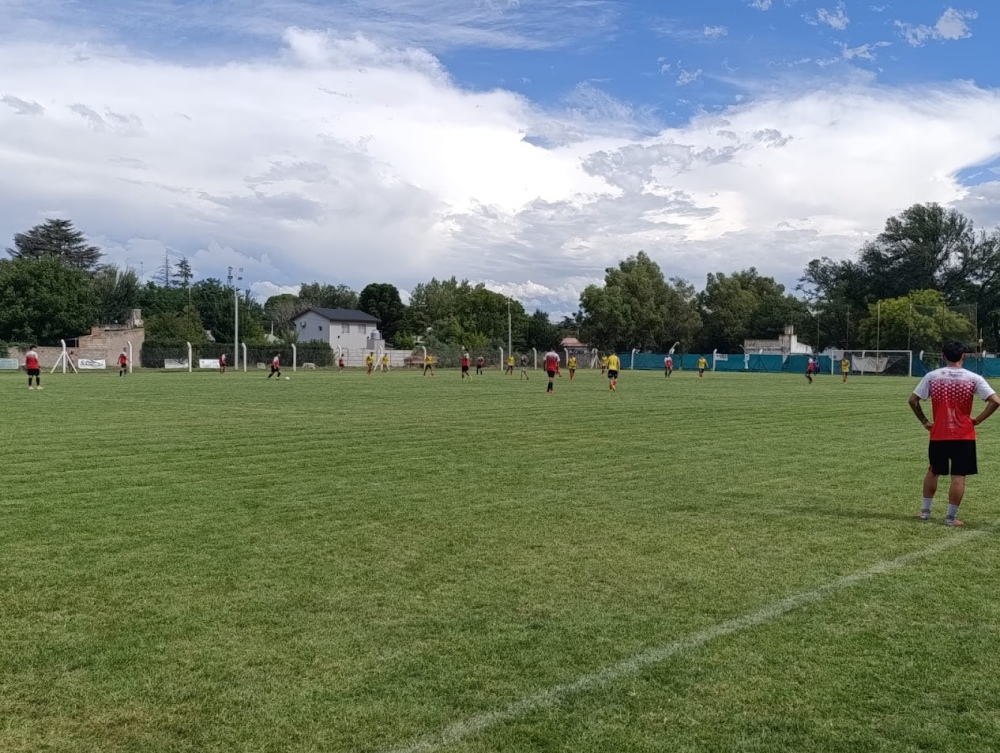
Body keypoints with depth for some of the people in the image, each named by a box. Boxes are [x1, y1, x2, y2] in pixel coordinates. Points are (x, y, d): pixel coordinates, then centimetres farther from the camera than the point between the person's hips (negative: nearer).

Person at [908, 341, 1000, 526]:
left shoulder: (932, 376, -2)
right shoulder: (973, 378, -5)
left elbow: (913, 400, -2)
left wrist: (924, 421, 7)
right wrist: (977, 420, -4)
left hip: (938, 435, 2)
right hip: (964, 436, -2)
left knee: (933, 472, 19)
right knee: (958, 477, 4)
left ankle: (926, 511, 25)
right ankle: (950, 517, 5)